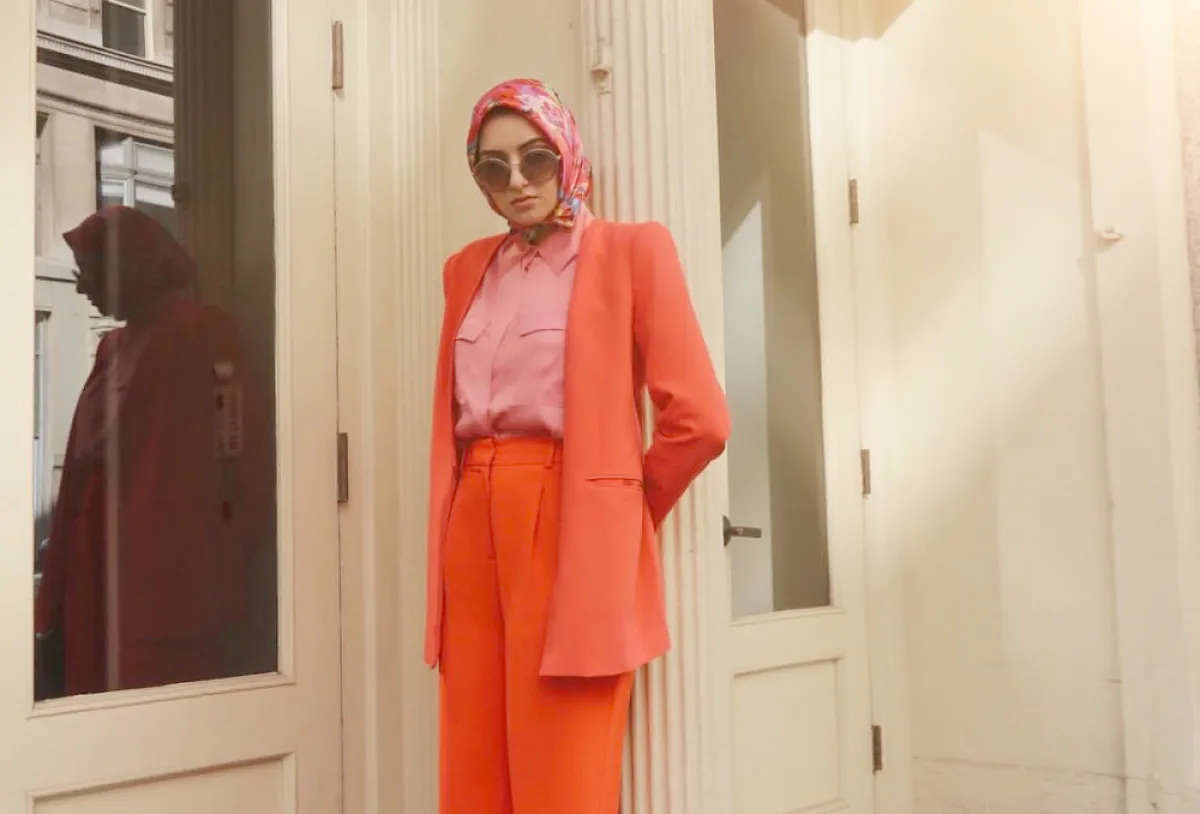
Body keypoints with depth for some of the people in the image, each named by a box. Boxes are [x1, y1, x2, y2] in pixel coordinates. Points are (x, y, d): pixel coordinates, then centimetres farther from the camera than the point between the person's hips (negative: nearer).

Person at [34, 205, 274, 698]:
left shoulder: (201, 334, -9)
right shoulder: (113, 346, 16)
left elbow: (237, 464, -14)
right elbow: (85, 467, 15)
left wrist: (219, 591, -13)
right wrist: (59, 598, 12)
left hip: (171, 590, -8)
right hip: (103, 585, 8)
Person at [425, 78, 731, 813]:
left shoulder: (631, 250, -2)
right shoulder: (468, 268, 16)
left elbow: (699, 418, -8)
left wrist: (624, 509, 3)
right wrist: (461, 518, 12)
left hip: (571, 532, -5)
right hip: (474, 529, 6)